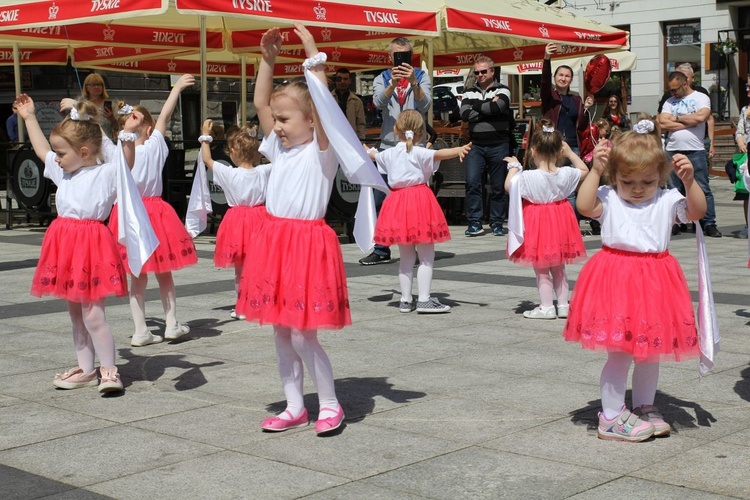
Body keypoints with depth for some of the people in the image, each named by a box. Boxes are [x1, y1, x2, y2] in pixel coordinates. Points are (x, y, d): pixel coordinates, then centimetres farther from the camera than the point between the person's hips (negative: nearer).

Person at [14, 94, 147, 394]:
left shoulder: (105, 174, -9)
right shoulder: (63, 172, 14)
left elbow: (127, 163, -25)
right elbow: (41, 149, 28)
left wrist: (129, 134, -39)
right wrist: (29, 118, 32)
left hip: (91, 243, -8)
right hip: (67, 244, 8)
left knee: (92, 315, -9)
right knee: (75, 313, 13)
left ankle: (109, 371, 2)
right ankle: (86, 370, 23)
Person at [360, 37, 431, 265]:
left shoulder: (421, 77, 4)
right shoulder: (382, 79, 8)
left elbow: (425, 106, -12)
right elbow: (379, 103, -12)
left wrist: (414, 83, -29)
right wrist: (393, 84, -30)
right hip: (388, 146, 2)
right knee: (381, 200, 3)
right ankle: (381, 250, 11)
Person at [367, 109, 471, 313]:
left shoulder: (389, 154, 11)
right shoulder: (419, 153, -8)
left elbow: (373, 155, 33)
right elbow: (439, 154, -28)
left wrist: (367, 150, 56)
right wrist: (459, 150, -42)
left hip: (397, 202, 6)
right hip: (419, 200, -6)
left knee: (406, 256, 13)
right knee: (426, 256, -1)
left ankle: (406, 300, 15)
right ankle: (424, 300, -6)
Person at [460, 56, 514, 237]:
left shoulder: (502, 91, 5)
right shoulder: (469, 93, 12)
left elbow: (498, 107, -17)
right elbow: (464, 114, -5)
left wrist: (476, 105, -6)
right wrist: (488, 107, -8)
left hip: (498, 145, -1)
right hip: (476, 145, 2)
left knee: (498, 186, 4)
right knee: (472, 183, -10)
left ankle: (497, 223, 13)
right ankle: (475, 222, -4)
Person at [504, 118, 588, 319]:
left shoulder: (527, 177, -20)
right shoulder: (565, 174, -9)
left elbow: (508, 185, -5)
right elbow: (584, 171, 11)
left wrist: (513, 167, 8)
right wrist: (570, 153, 11)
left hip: (537, 225, -4)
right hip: (560, 222, 4)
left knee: (541, 270, 7)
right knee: (558, 268, 18)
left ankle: (547, 307, 8)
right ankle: (563, 305, 21)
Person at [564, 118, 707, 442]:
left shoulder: (667, 201, 5)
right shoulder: (609, 200, 0)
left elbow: (697, 211, -6)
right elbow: (584, 206, -17)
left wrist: (689, 180, -20)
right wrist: (595, 170, -21)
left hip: (654, 282, 4)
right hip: (616, 280, -3)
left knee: (650, 351, 15)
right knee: (619, 351, -2)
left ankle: (644, 407, 31)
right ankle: (611, 417, 8)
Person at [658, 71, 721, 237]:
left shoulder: (701, 98, 3)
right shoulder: (669, 102, 14)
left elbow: (701, 117, -17)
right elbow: (663, 124, -1)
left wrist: (677, 118, -4)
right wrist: (688, 122, -7)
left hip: (695, 151, -3)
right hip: (672, 151, 3)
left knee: (702, 189, -2)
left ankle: (709, 224, 1)